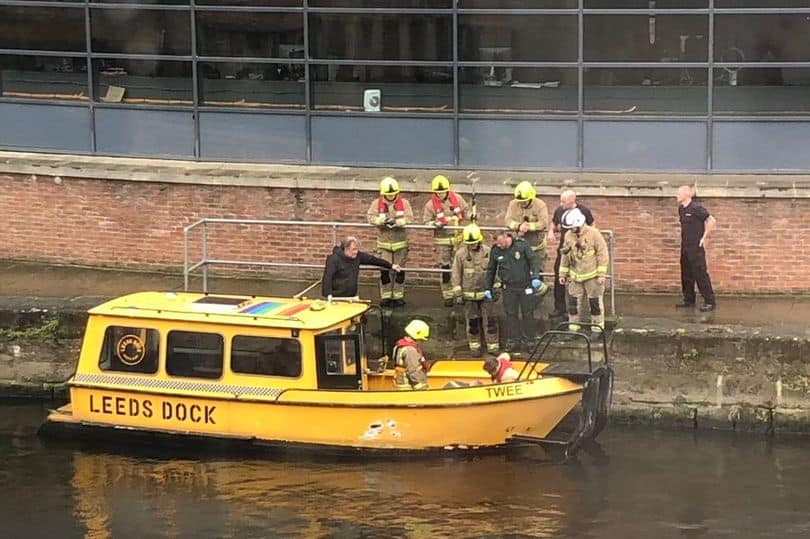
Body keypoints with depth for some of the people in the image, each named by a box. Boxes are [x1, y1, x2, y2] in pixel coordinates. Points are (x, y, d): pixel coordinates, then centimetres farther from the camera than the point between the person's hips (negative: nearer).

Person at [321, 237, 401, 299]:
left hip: (351, 297, 6)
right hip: (336, 297, -6)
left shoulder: (357, 256, 5)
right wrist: (328, 294, -30)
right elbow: (327, 278, -19)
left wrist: (391, 266, 18)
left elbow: (372, 259, 14)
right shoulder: (334, 259, -14)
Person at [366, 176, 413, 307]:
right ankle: (385, 297, 11)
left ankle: (398, 296, 15)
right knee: (384, 271, 2)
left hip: (400, 242, 0)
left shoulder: (404, 203, -5)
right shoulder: (377, 203, -3)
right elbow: (371, 217, -13)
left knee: (400, 271, 6)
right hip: (383, 243, 0)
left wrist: (396, 222, -29)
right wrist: (383, 220, -30)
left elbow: (409, 218, -14)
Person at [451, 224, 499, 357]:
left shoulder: (488, 252, -3)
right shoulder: (461, 254, -5)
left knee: (490, 319, 3)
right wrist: (458, 293, -3)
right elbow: (456, 275, -1)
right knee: (472, 321, 7)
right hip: (470, 294, 0)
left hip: (486, 292, 1)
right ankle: (474, 346, 18)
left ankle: (492, 346, 11)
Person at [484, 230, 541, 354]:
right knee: (511, 314, 1)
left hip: (526, 286, -2)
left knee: (527, 314, 5)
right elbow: (491, 270, 11)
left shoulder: (522, 246, -8)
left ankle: (527, 341, 14)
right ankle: (513, 341, 9)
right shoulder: (495, 251, 1)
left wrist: (535, 277, -18)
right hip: (509, 288, 2)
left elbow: (533, 260, -6)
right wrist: (488, 288, 12)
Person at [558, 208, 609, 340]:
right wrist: (563, 274, 13)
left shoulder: (593, 234, -15)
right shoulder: (568, 236, 1)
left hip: (592, 276, -4)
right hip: (575, 276, 4)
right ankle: (573, 328, 15)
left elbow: (602, 254, -12)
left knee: (595, 302, 5)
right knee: (574, 303, 5)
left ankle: (597, 328, 16)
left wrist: (601, 274, -14)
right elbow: (565, 256, 12)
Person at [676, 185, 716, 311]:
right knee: (686, 275, 13)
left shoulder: (696, 209, -16)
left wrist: (704, 237, -13)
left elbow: (712, 221, -16)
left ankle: (710, 302, -5)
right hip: (685, 247, 9)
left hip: (696, 247, -9)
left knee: (700, 275, -9)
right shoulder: (681, 209, 9)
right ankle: (689, 300, 23)